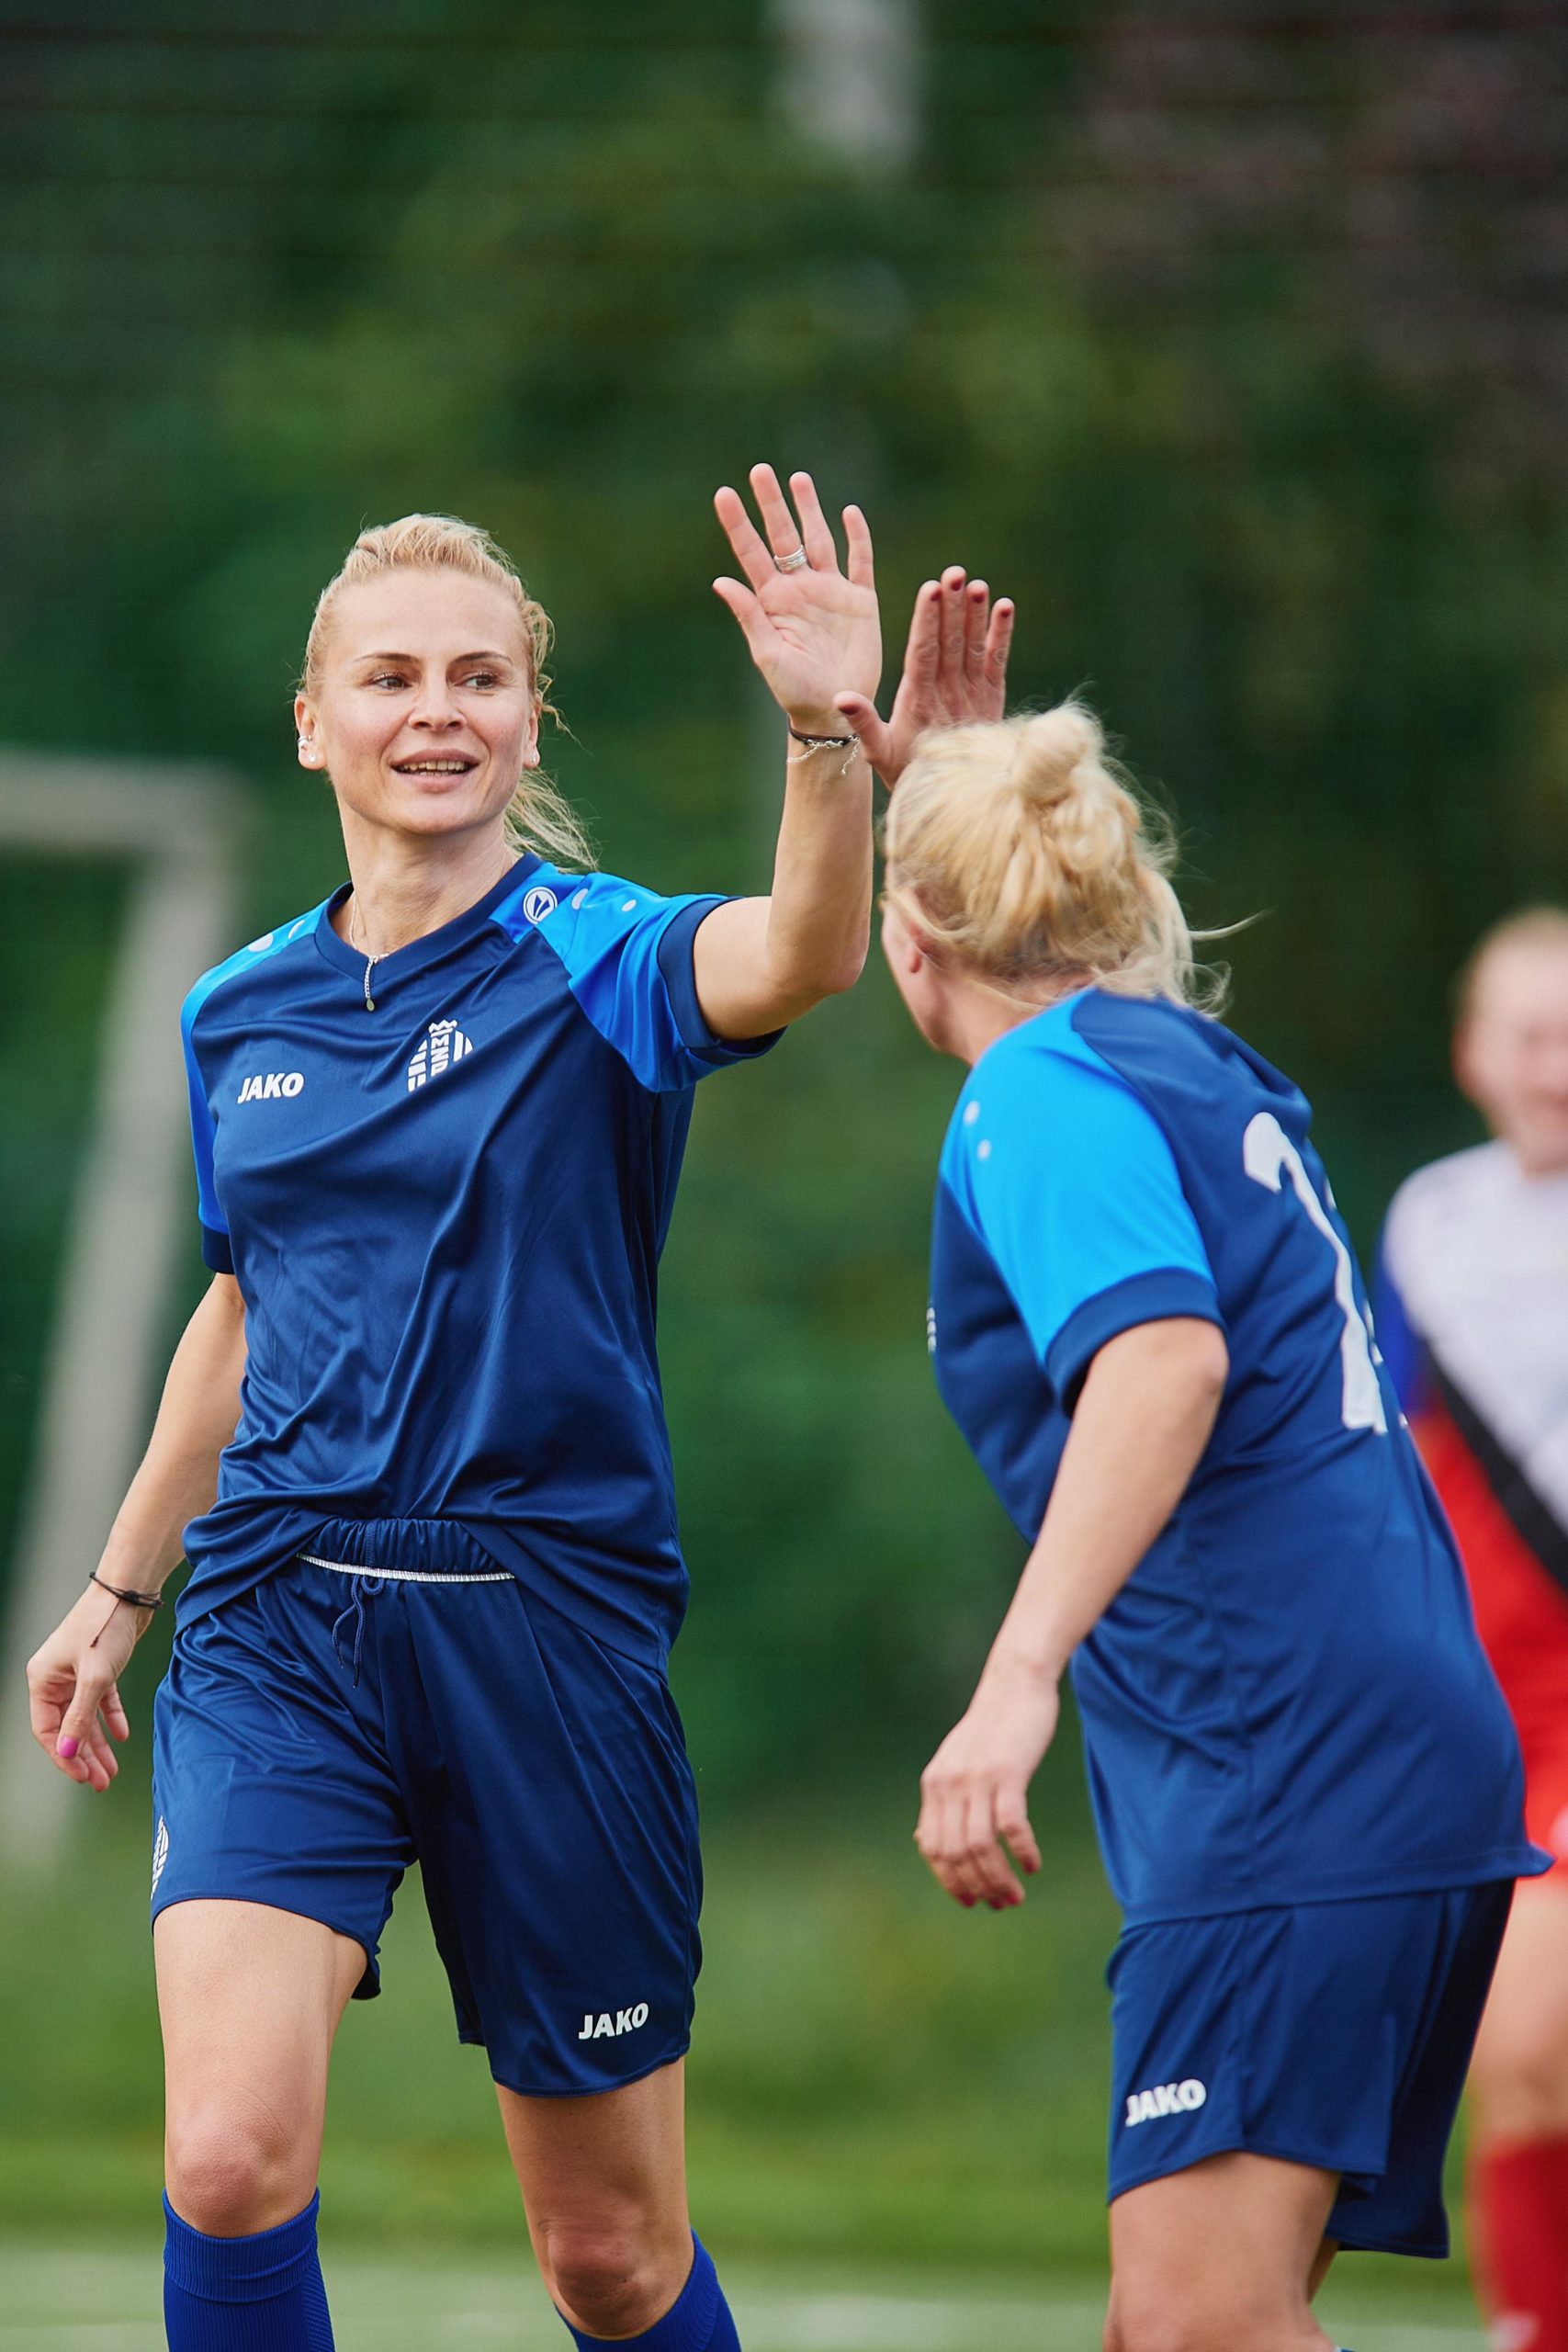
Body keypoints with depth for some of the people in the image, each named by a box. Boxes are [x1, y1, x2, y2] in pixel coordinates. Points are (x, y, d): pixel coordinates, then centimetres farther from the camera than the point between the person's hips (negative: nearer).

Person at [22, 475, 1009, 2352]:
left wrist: (831, 736, -47)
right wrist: (119, 1590, 30)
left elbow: (796, 955, -28)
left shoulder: (594, 959, -4)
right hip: (280, 1617, 2)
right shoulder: (239, 1014, 9)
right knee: (231, 2160, -19)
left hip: (545, 1621, -2)